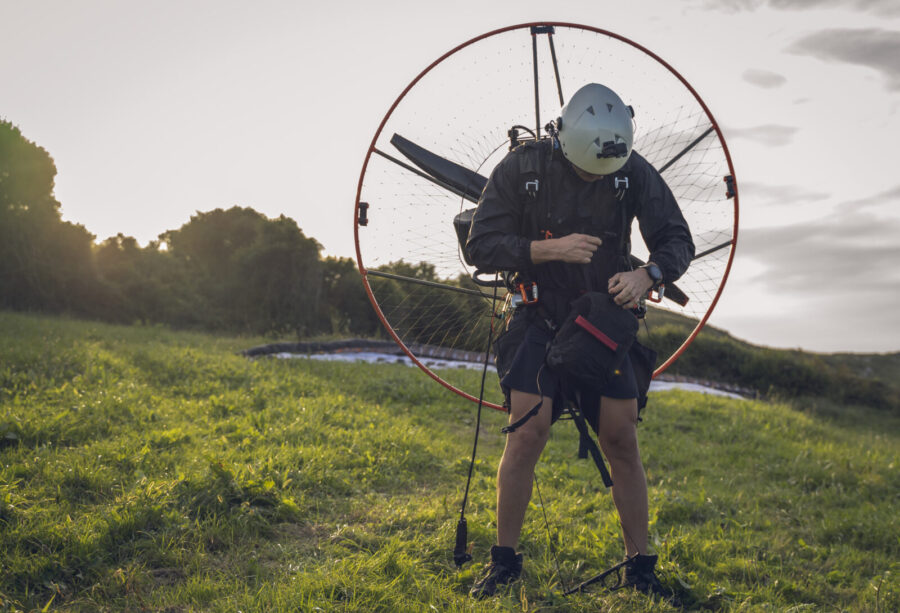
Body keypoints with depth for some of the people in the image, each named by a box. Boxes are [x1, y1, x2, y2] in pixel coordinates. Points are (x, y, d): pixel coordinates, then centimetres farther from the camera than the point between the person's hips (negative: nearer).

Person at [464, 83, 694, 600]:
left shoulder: (634, 172, -7)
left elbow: (678, 241, -2)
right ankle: (505, 560, 6)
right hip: (541, 322, -1)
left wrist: (648, 276, -23)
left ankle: (641, 567, 12)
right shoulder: (522, 168, -11)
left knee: (622, 441, -2)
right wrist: (550, 248, -23)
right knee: (528, 435, -12)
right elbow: (481, 247, -10)